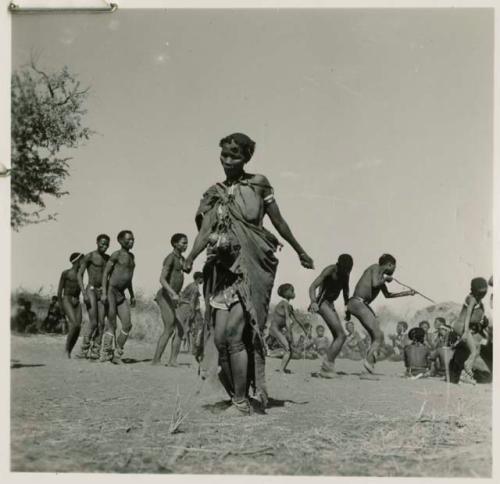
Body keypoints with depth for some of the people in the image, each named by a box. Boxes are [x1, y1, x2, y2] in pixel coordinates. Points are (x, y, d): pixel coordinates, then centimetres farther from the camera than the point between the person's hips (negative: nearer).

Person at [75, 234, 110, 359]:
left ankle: (95, 351, 1)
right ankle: (84, 350, -2)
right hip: (91, 291, -5)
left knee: (101, 323, -3)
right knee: (93, 322, -13)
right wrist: (84, 293, -18)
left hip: (102, 292, 5)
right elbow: (79, 275, -8)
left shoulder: (108, 259, 13)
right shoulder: (89, 257, -5)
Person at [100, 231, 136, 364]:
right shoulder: (116, 255, -5)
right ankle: (105, 354, -3)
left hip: (121, 294, 7)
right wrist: (104, 293, -19)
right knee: (111, 324, -9)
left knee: (127, 325, -3)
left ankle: (117, 354, 4)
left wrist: (132, 295, 25)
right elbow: (105, 273, -9)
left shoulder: (132, 256, 19)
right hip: (110, 291, -7)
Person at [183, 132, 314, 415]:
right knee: (220, 336, 1)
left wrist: (301, 252, 18)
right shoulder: (214, 194, 10)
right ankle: (236, 393, 15)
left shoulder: (258, 185, 1)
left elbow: (279, 221, 10)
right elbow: (205, 232, 0)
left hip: (252, 267, -4)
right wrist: (191, 257, -19)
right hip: (223, 267, 4)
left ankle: (242, 402, -6)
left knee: (234, 334, -13)